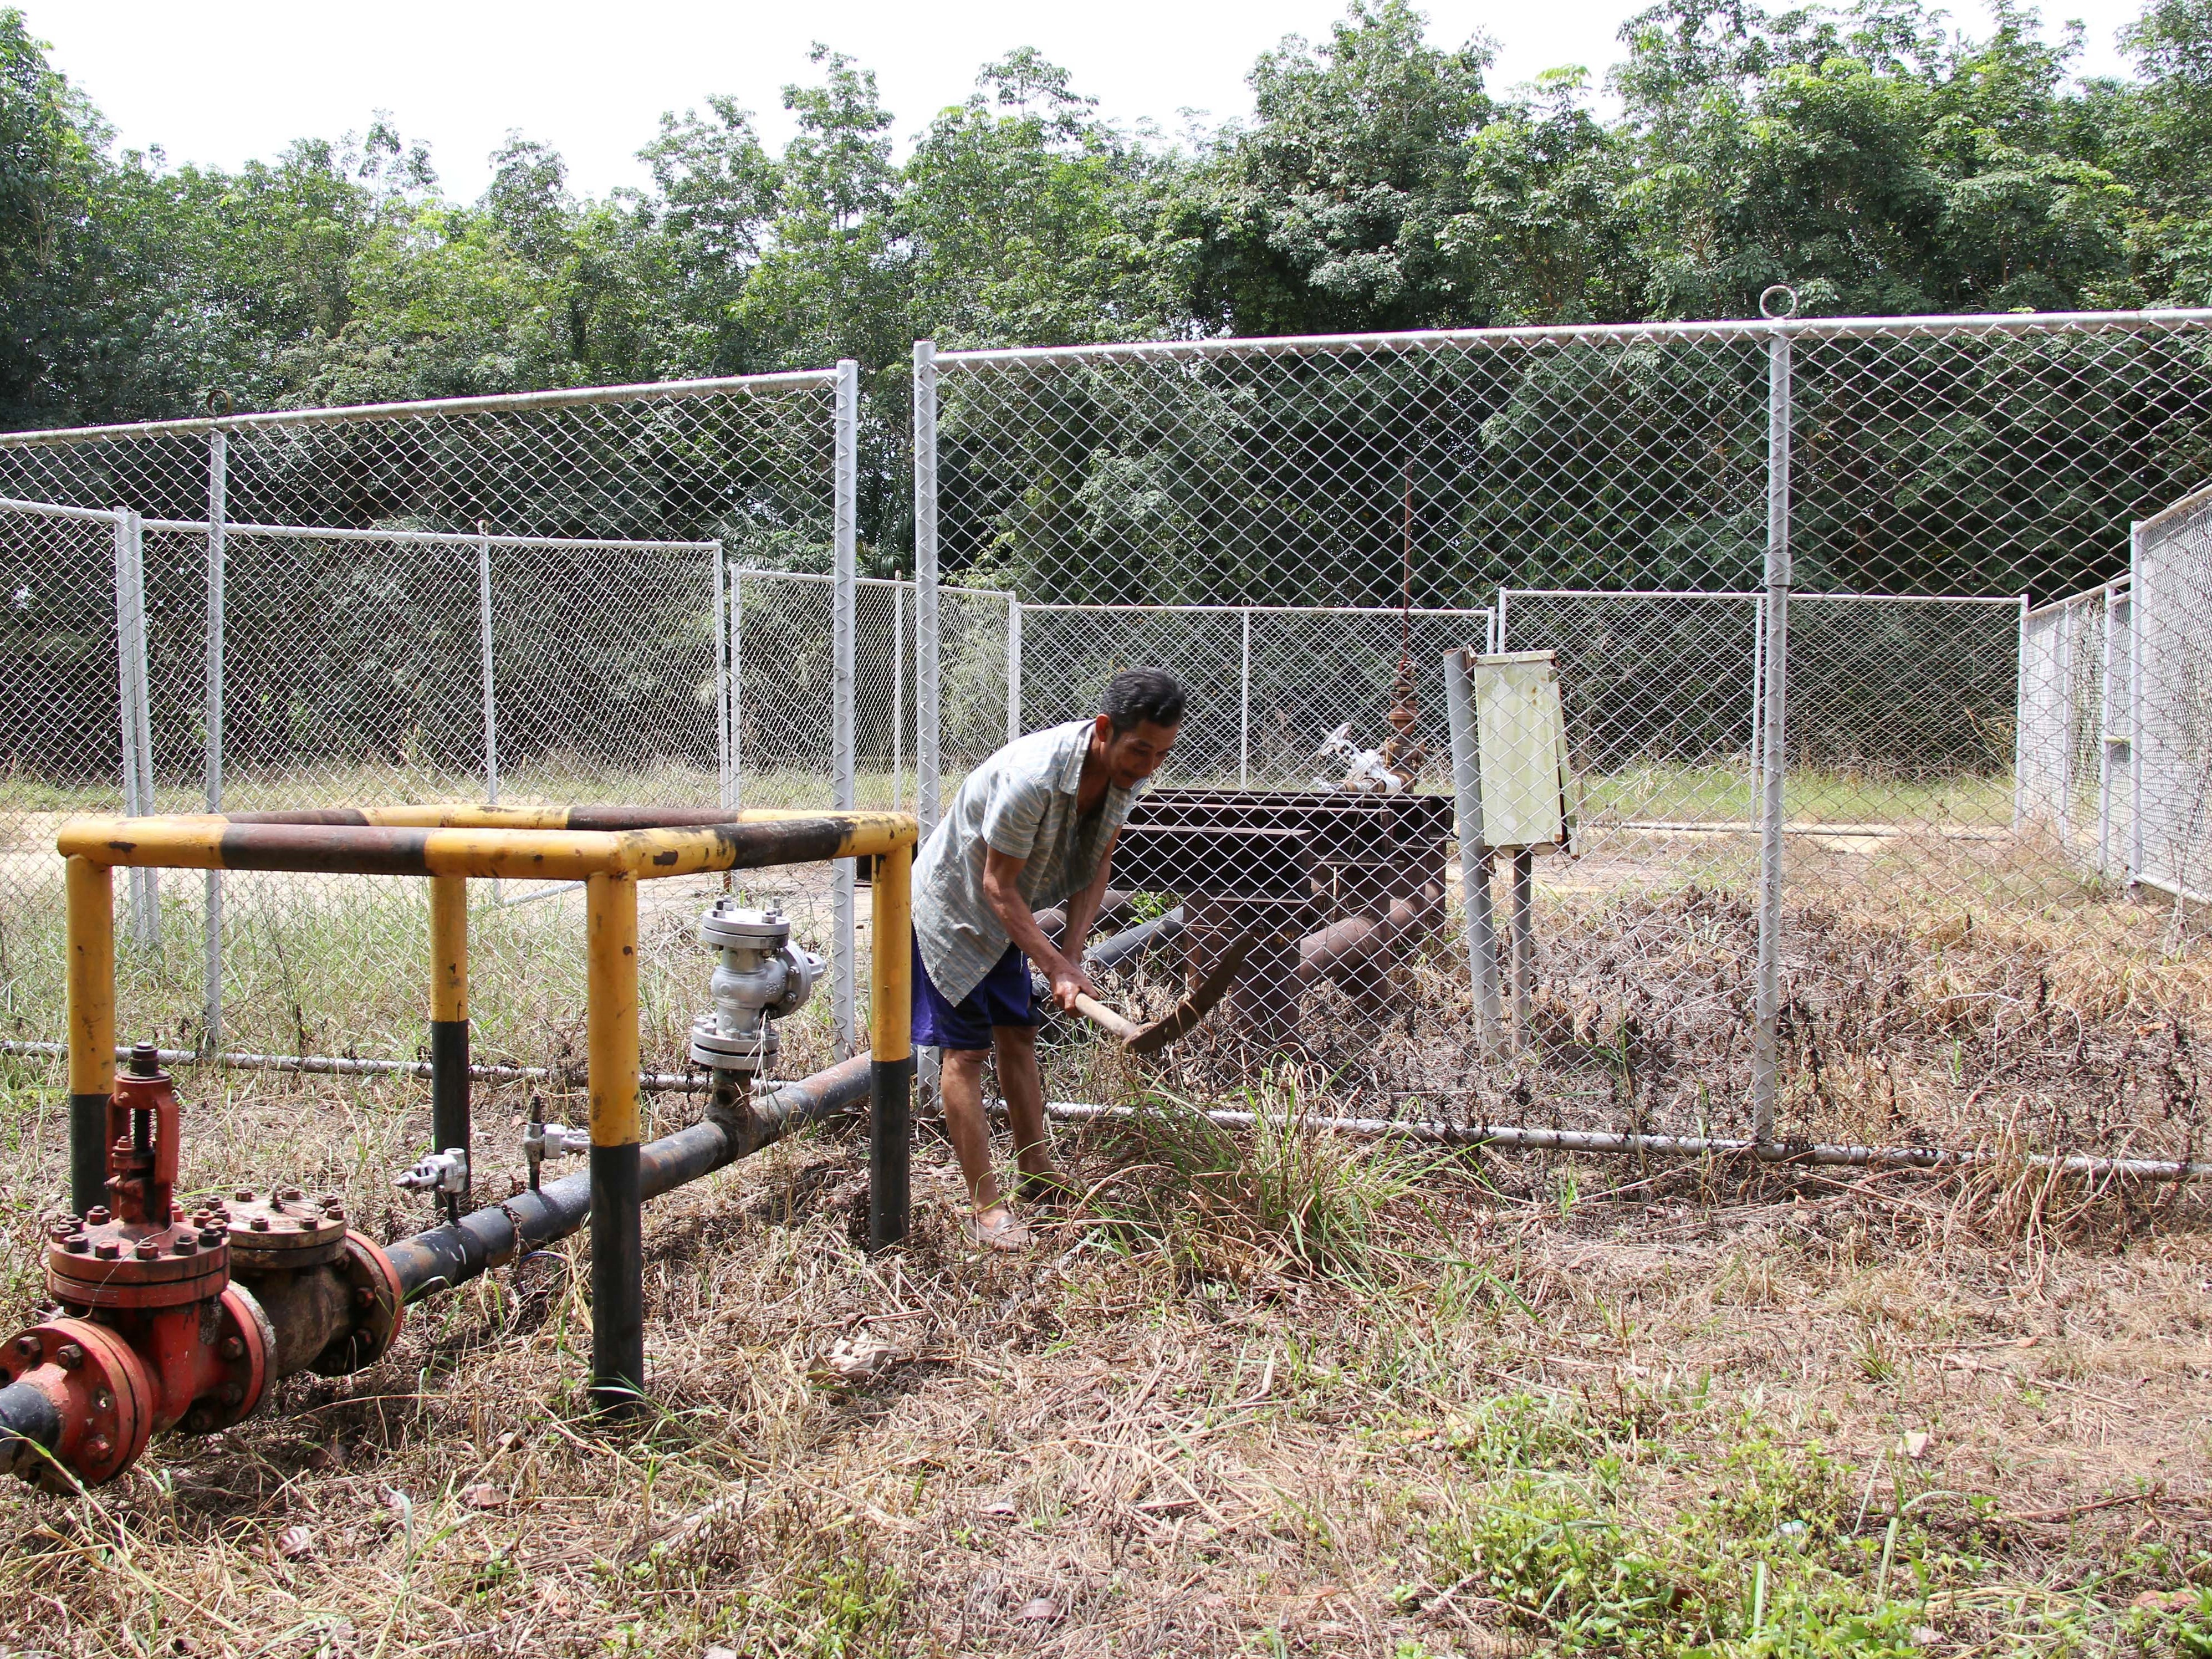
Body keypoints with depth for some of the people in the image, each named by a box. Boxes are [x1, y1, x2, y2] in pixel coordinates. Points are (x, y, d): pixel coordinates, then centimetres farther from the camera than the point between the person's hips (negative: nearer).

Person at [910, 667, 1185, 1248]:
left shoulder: (1128, 771, -13)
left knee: (1018, 1036, 12)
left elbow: (1097, 866, -2)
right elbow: (997, 886, -28)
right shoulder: (1033, 776, -38)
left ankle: (1039, 1180, 22)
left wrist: (1071, 952, -12)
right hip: (951, 907, -7)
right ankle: (985, 1209, -3)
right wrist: (1056, 966, -26)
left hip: (1005, 914, 8)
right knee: (967, 1049, -6)